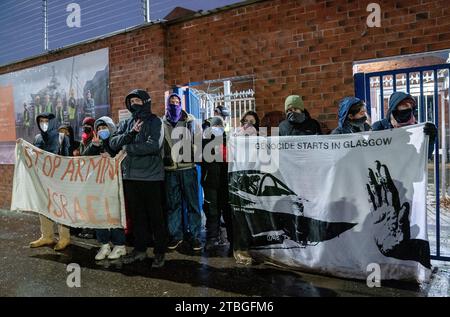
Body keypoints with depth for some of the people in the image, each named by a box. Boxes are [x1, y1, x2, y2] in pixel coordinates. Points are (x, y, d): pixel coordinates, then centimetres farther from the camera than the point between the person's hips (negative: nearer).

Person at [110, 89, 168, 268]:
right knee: (136, 215, 14)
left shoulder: (154, 122, -4)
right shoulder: (126, 124, 13)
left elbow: (153, 146, -20)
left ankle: (160, 252, 15)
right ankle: (140, 249, 27)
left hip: (151, 177, -5)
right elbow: (113, 143, 2)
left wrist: (128, 148, -10)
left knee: (156, 216, 2)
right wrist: (131, 133, -13)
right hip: (130, 176, 6)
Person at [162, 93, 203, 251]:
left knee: (193, 203, 2)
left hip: (188, 168, -1)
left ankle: (195, 235, 12)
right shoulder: (162, 124, 8)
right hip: (170, 170, 2)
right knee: (173, 204, 9)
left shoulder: (190, 121, 5)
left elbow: (200, 140, 5)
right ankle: (176, 235, 21)